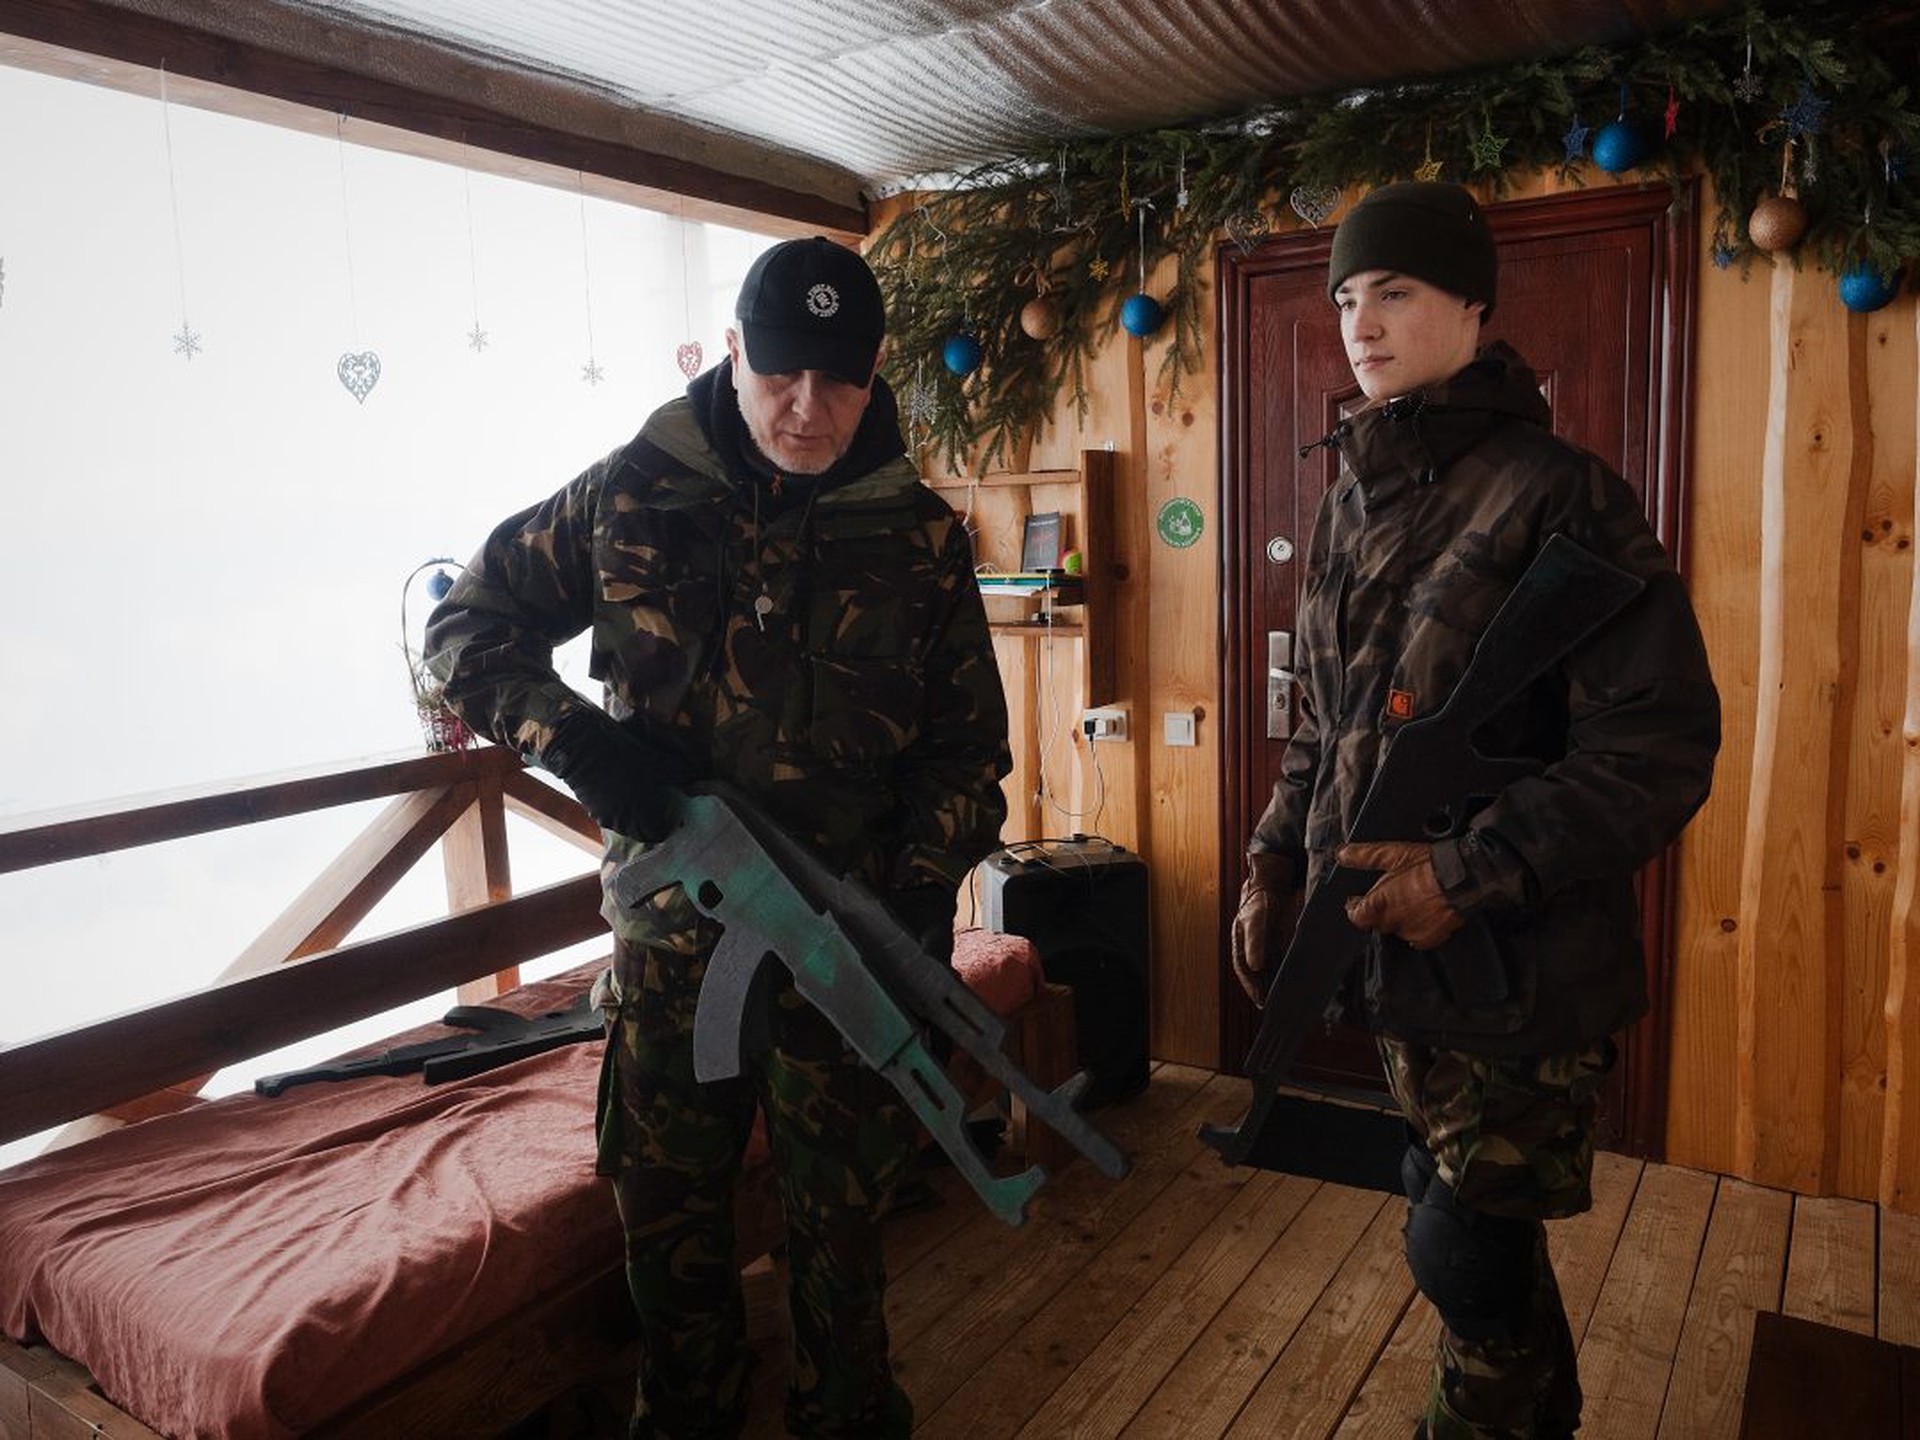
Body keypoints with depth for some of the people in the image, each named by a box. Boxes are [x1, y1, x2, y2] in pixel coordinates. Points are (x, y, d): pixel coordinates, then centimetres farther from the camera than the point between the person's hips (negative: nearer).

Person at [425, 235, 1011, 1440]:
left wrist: (921, 890, -13)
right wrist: (575, 740, -13)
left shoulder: (920, 536, -3)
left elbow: (968, 743, 2)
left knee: (840, 1215, 13)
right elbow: (468, 624, 4)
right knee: (667, 1205, 17)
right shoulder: (631, 495, -3)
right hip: (669, 933, 1)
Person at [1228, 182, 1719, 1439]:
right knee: (1464, 1227, 21)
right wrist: (1277, 863, 8)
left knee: (1467, 1253, 5)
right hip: (1399, 951, 7)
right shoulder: (1356, 502, 9)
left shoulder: (1559, 494, -14)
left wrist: (1472, 873, -23)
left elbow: (1663, 745, -18)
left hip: (1517, 965, -7)